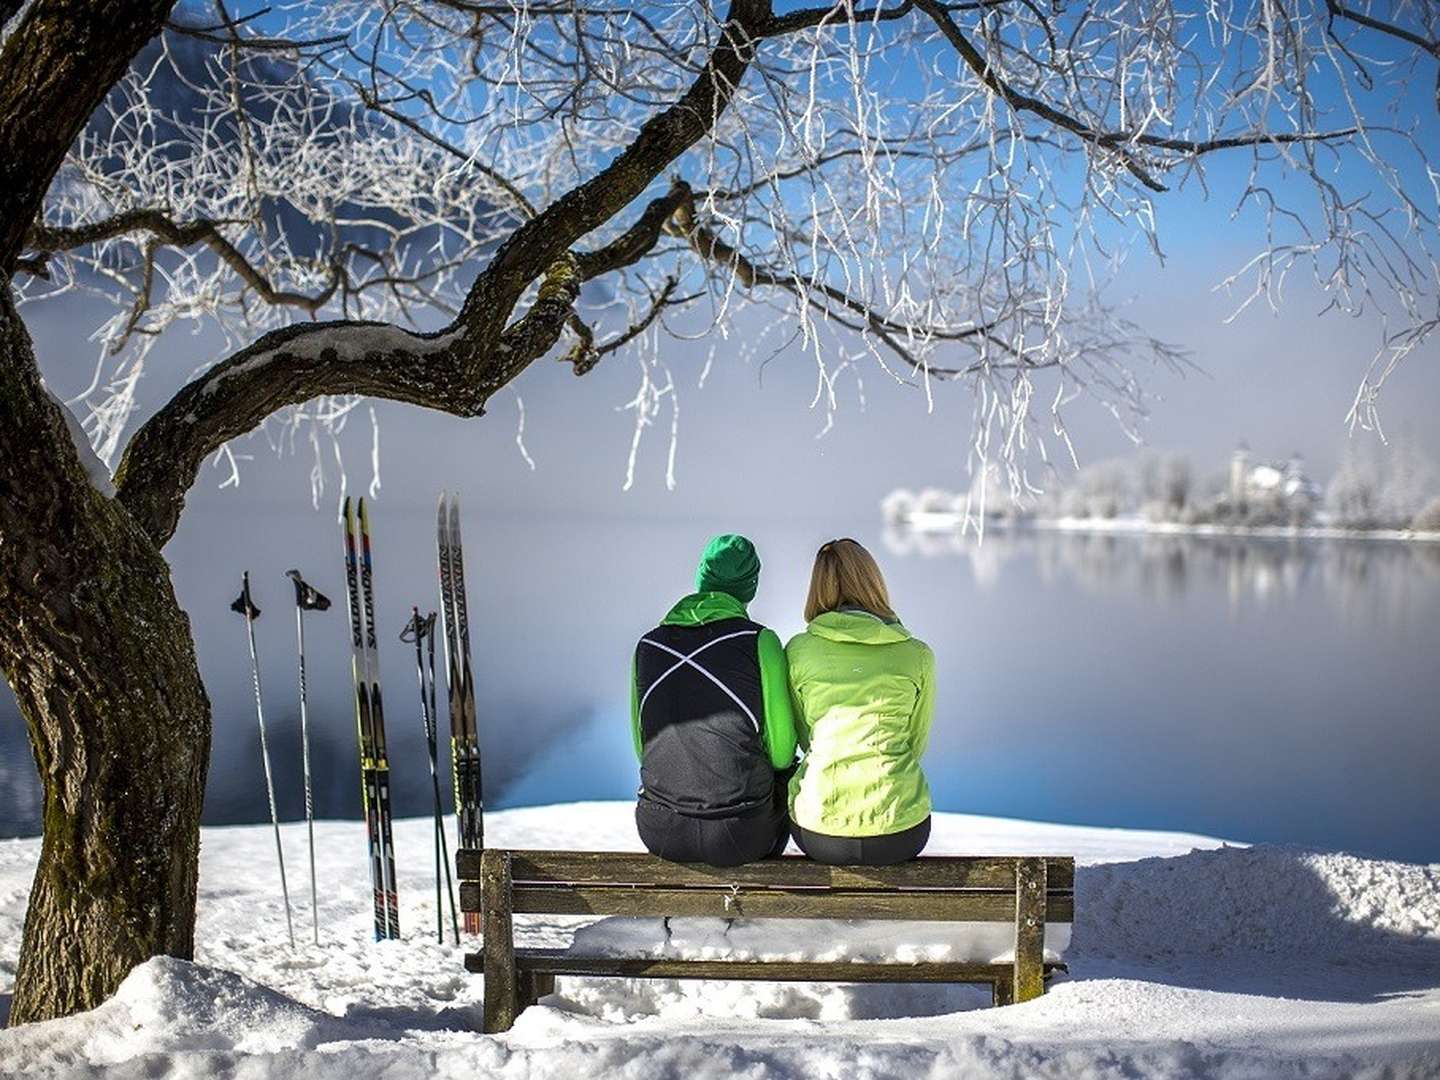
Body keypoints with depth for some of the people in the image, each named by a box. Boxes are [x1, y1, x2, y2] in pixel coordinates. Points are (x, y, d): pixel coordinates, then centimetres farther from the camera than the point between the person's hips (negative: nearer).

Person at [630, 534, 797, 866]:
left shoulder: (648, 645, 2)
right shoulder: (760, 641, -8)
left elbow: (642, 749, 9)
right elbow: (782, 753, -6)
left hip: (660, 834, 3)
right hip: (739, 836, -3)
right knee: (787, 774, 30)